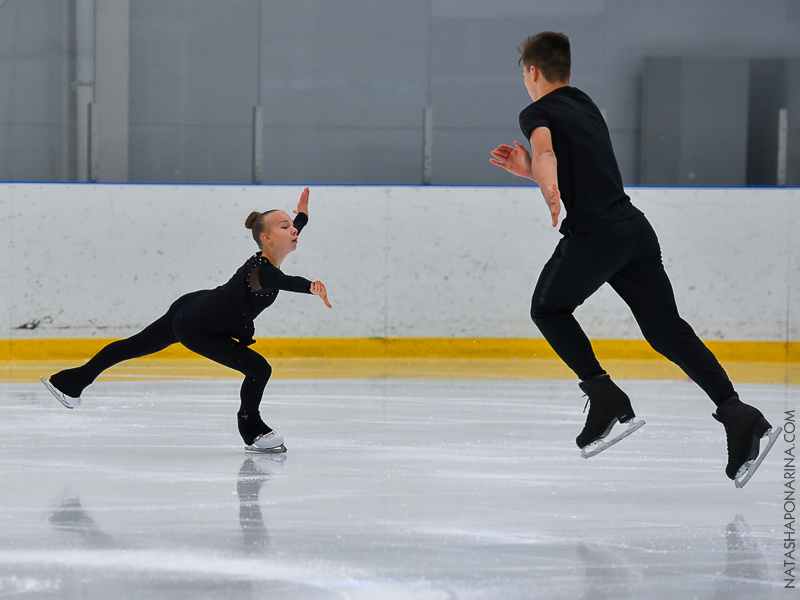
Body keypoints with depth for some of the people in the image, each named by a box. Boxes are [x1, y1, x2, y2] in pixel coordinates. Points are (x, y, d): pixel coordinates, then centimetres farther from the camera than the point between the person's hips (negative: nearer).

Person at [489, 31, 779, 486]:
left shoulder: (538, 113, 3)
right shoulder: (586, 106, 26)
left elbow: (545, 150, -22)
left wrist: (549, 188, -42)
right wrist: (528, 170, 33)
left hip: (594, 235, -7)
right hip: (635, 226, 7)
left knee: (548, 310, 17)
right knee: (667, 329, 3)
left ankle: (608, 401, 4)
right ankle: (739, 414, -13)